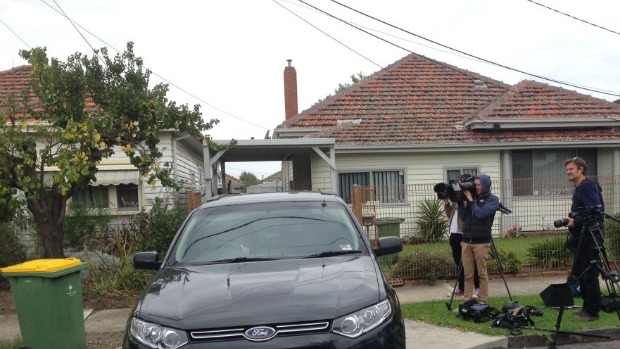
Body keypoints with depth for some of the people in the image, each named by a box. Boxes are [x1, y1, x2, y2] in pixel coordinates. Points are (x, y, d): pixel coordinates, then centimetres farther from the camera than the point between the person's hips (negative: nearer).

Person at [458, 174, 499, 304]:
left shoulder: (492, 199, 0)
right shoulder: (472, 197, 14)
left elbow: (481, 214, -15)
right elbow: (463, 217, 12)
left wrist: (470, 200, -8)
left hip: (481, 242, -4)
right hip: (466, 241, 5)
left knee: (482, 274, 2)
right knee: (468, 274, 5)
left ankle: (482, 301, 9)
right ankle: (467, 301, 9)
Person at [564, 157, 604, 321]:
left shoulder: (587, 186, -14)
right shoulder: (579, 188, 16)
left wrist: (575, 222, -21)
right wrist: (572, 220, 5)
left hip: (589, 238, -10)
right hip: (582, 238, 10)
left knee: (589, 275, -4)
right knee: (580, 273, 15)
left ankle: (592, 311, 4)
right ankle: (587, 307, 25)